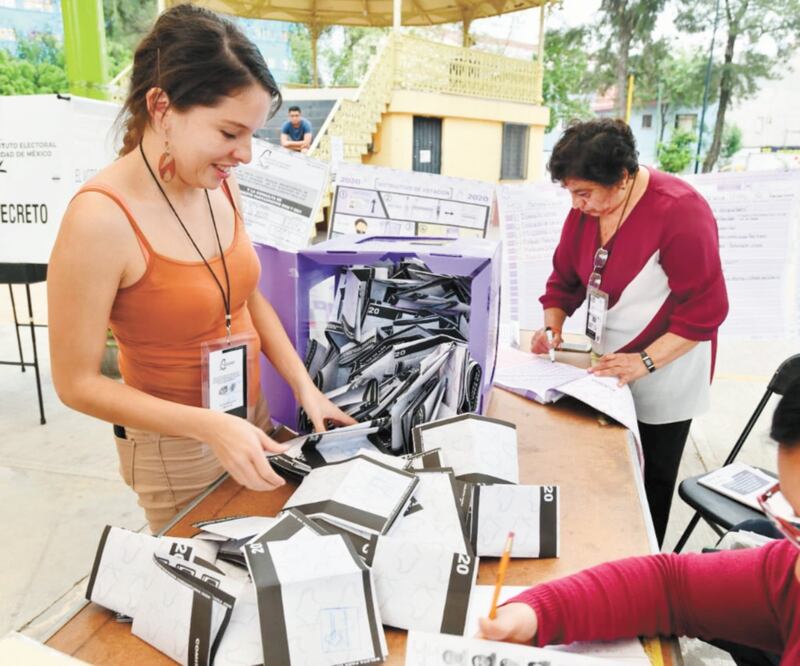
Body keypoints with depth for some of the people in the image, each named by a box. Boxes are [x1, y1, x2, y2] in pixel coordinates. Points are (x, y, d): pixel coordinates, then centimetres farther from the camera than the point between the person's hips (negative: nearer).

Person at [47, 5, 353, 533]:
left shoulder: (221, 187, -6)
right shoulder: (101, 219, -26)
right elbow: (78, 383, -19)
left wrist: (304, 386, -2)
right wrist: (211, 428, -27)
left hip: (252, 415, 6)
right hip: (175, 449, -6)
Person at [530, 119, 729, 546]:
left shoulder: (679, 210, -23)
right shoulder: (586, 207, -3)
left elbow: (706, 308, -22)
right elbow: (565, 277, 8)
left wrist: (645, 361, -25)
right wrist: (552, 328, -7)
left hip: (664, 374, -6)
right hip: (610, 365, 6)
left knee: (652, 478, 10)